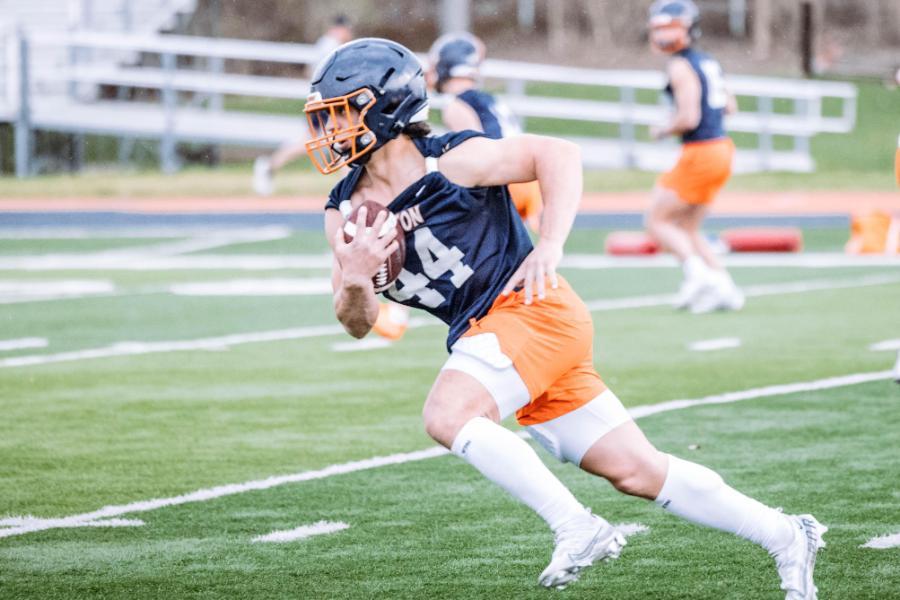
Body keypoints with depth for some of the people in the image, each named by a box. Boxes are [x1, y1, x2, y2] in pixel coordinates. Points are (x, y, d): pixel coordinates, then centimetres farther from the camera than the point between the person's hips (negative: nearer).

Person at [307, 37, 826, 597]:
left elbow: (558, 153, -11)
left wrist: (550, 246, -22)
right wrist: (354, 279, -14)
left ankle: (576, 527, -20)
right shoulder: (347, 212, 7)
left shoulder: (448, 162, -12)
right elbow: (358, 324, 8)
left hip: (528, 308, -7)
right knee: (635, 471, 7)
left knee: (448, 414, -27)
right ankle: (784, 536, 16)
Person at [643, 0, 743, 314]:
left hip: (700, 153, -9)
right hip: (723, 149, 9)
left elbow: (689, 118, -19)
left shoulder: (680, 67, -12)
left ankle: (697, 273, -17)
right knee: (686, 228, 17)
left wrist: (663, 131, -3)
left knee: (657, 221, -1)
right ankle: (724, 286, 9)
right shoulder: (707, 61, 14)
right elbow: (730, 107, 20)